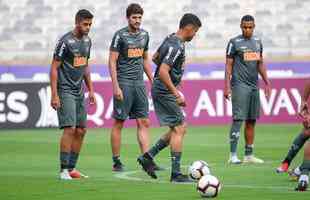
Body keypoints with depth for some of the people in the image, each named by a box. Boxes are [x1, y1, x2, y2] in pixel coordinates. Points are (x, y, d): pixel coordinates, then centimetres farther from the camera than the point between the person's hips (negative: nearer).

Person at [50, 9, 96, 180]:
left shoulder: (87, 41, 10)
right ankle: (64, 170, -11)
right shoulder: (65, 41, -13)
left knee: (81, 131, 8)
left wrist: (91, 90, 18)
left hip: (79, 92, 8)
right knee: (70, 128, -15)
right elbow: (54, 68, -13)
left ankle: (72, 168, 15)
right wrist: (54, 95, -18)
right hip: (65, 91, -8)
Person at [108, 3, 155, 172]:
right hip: (124, 83, -6)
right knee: (119, 123, -1)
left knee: (144, 123, 1)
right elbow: (112, 61, -9)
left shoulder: (144, 35, 12)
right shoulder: (120, 35, -7)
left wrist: (152, 81, 17)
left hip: (139, 83, 6)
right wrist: (116, 86, -16)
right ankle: (116, 162, 5)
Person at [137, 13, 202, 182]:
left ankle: (147, 157, 14)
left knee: (179, 128, 13)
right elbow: (163, 72, -29)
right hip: (165, 91, -10)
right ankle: (176, 174, -4)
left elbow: (155, 58, 24)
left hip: (161, 90, 10)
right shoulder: (176, 47, -21)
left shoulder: (170, 39, 10)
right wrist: (176, 94, -27)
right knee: (178, 129, -6)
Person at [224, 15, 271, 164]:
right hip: (240, 85, -6)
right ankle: (233, 155, -11)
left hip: (254, 85, 6)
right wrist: (227, 86, -11)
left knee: (251, 121, 8)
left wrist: (266, 82, 16)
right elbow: (228, 65, -4)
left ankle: (249, 155, 13)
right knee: (238, 119, -12)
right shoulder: (234, 43, -3)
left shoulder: (257, 42, 14)